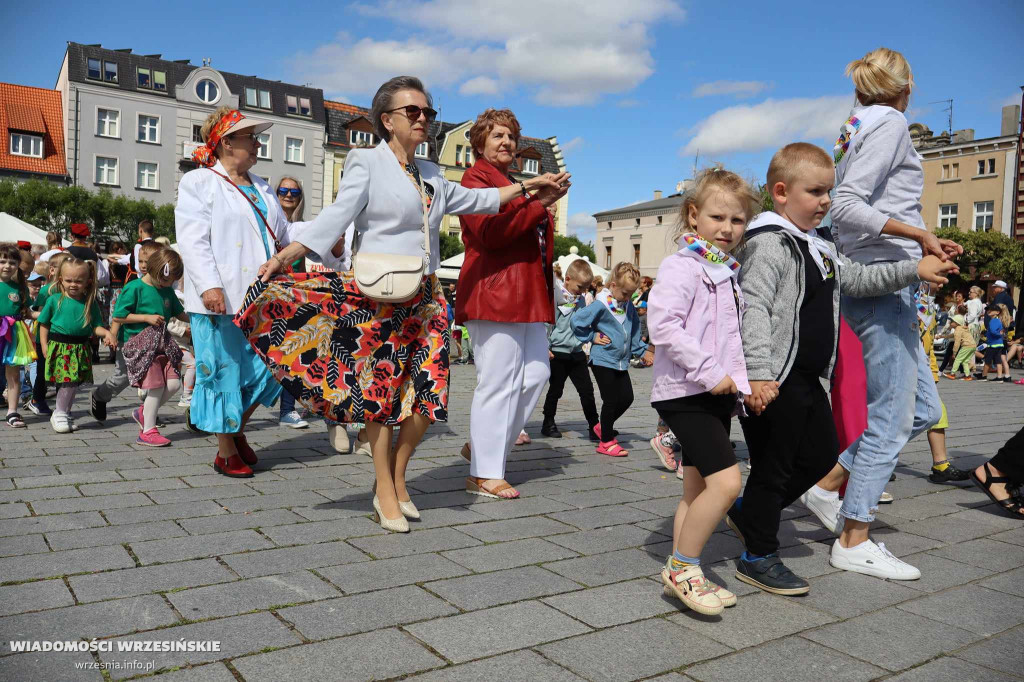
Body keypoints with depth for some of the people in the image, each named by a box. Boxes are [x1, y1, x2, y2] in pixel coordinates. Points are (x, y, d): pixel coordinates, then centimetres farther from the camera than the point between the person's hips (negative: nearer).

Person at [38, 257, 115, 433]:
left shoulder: (90, 303, 4)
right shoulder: (54, 299, 0)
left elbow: (96, 326, 5)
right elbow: (44, 324, 6)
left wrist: (106, 333, -15)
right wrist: (44, 345, -1)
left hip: (80, 349, 3)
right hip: (59, 346, -3)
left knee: (75, 382, 8)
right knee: (67, 381, -10)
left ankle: (66, 413, 28)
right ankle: (59, 414, 10)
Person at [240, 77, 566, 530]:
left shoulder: (429, 174, 17)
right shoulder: (366, 162, -2)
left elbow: (473, 200, 28)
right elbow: (336, 216, -13)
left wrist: (527, 186, 29)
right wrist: (283, 256, -25)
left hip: (424, 297, 6)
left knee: (431, 393, 2)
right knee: (380, 390, 0)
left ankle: (396, 477, 22)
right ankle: (385, 493, 13)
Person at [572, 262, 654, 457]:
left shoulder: (628, 306, 7)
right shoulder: (601, 305, -15)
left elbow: (634, 331, 19)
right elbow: (577, 321, -16)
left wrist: (642, 350, 13)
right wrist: (593, 337, -12)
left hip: (621, 362, 7)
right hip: (603, 360, -7)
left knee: (627, 398, 8)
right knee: (611, 400, -3)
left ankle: (603, 427, 29)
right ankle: (607, 442, 10)